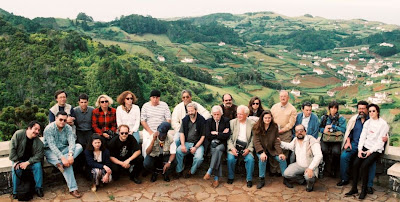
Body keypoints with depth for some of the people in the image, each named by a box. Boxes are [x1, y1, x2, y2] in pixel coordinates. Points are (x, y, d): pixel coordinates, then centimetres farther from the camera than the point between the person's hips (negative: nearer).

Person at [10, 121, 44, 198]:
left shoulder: (39, 142, -11)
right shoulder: (18, 134, -15)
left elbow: (38, 156, -13)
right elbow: (12, 148, -13)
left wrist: (27, 163, -25)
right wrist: (16, 161, -17)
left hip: (31, 160, 1)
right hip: (18, 159, -1)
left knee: (38, 165, -26)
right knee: (16, 169, -29)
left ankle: (38, 188, -11)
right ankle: (15, 191, -10)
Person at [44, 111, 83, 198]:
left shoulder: (68, 128, -5)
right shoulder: (49, 129, -18)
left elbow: (71, 142, -17)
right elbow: (52, 146, -26)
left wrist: (70, 155, -37)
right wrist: (62, 158, -37)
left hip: (64, 149, 5)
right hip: (51, 151, -5)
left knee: (79, 146, -23)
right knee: (67, 163, -31)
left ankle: (59, 163, -35)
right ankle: (73, 189, -28)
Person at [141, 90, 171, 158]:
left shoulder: (164, 105, 6)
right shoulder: (145, 106, 5)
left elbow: (168, 120, 4)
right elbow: (142, 121, 1)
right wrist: (150, 132, -8)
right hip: (148, 131, 0)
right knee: (147, 146, -25)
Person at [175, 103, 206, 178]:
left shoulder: (202, 120, -5)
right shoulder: (185, 120, 7)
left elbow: (203, 136, -6)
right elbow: (182, 133, 7)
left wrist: (195, 147, -14)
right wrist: (183, 145, -8)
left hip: (198, 143, -3)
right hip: (187, 143, 3)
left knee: (199, 158, -29)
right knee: (178, 151, -25)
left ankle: (191, 171, 1)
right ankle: (179, 170, -5)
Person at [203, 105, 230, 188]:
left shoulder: (226, 121, 4)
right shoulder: (208, 121, 7)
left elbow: (227, 135, -7)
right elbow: (207, 135, -5)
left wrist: (216, 133, -7)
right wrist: (221, 134, -6)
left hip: (222, 144, 0)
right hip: (212, 144, 1)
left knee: (218, 149, -36)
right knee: (217, 153, -31)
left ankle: (209, 172, -33)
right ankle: (216, 178, -31)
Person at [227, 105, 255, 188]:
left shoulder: (252, 124, 6)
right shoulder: (232, 122, 7)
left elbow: (253, 138, 3)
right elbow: (229, 137, 2)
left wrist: (248, 149, -10)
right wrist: (232, 148, -11)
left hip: (246, 146, 0)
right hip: (235, 146, 0)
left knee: (250, 159, -25)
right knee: (230, 158, -24)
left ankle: (249, 179, -3)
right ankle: (230, 177, 1)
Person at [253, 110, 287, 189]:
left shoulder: (274, 127, -2)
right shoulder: (257, 127, -8)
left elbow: (276, 142, -4)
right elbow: (256, 141, -14)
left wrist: (280, 153, -17)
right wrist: (262, 152, -28)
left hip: (271, 149, 2)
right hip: (261, 149, -2)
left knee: (282, 158, -20)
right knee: (262, 158, -32)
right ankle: (262, 179, -15)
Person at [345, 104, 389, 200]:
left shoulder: (383, 124, -7)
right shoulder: (367, 122, 10)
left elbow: (380, 141, -9)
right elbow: (362, 136, 7)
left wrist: (370, 151, -15)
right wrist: (360, 149, -5)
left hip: (376, 149, -5)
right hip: (365, 147, 5)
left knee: (364, 166, -23)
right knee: (355, 164, -16)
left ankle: (364, 190, -7)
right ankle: (354, 188, -7)